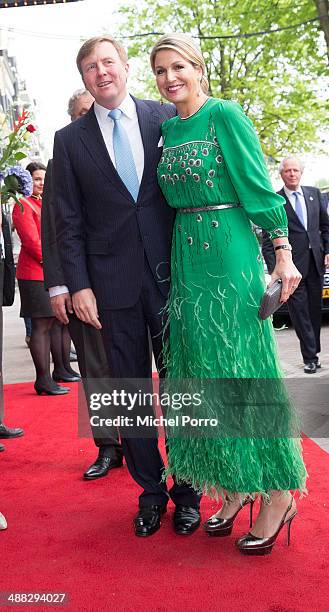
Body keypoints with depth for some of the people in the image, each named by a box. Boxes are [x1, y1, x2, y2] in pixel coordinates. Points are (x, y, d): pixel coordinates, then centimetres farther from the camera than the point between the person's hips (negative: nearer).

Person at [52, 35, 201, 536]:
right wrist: (78, 285, -5)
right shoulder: (70, 140, 6)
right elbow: (69, 222, 4)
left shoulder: (166, 118, 5)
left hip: (170, 271, 0)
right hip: (113, 283, 0)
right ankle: (151, 490, 23)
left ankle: (186, 491, 22)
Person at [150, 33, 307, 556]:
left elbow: (258, 186, -9)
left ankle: (279, 495, 11)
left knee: (243, 370, -3)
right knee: (205, 374, 9)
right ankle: (235, 485, 23)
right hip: (186, 259, 7)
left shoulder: (225, 115, -6)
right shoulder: (167, 129, 12)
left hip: (229, 254, -7)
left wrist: (283, 254, -14)